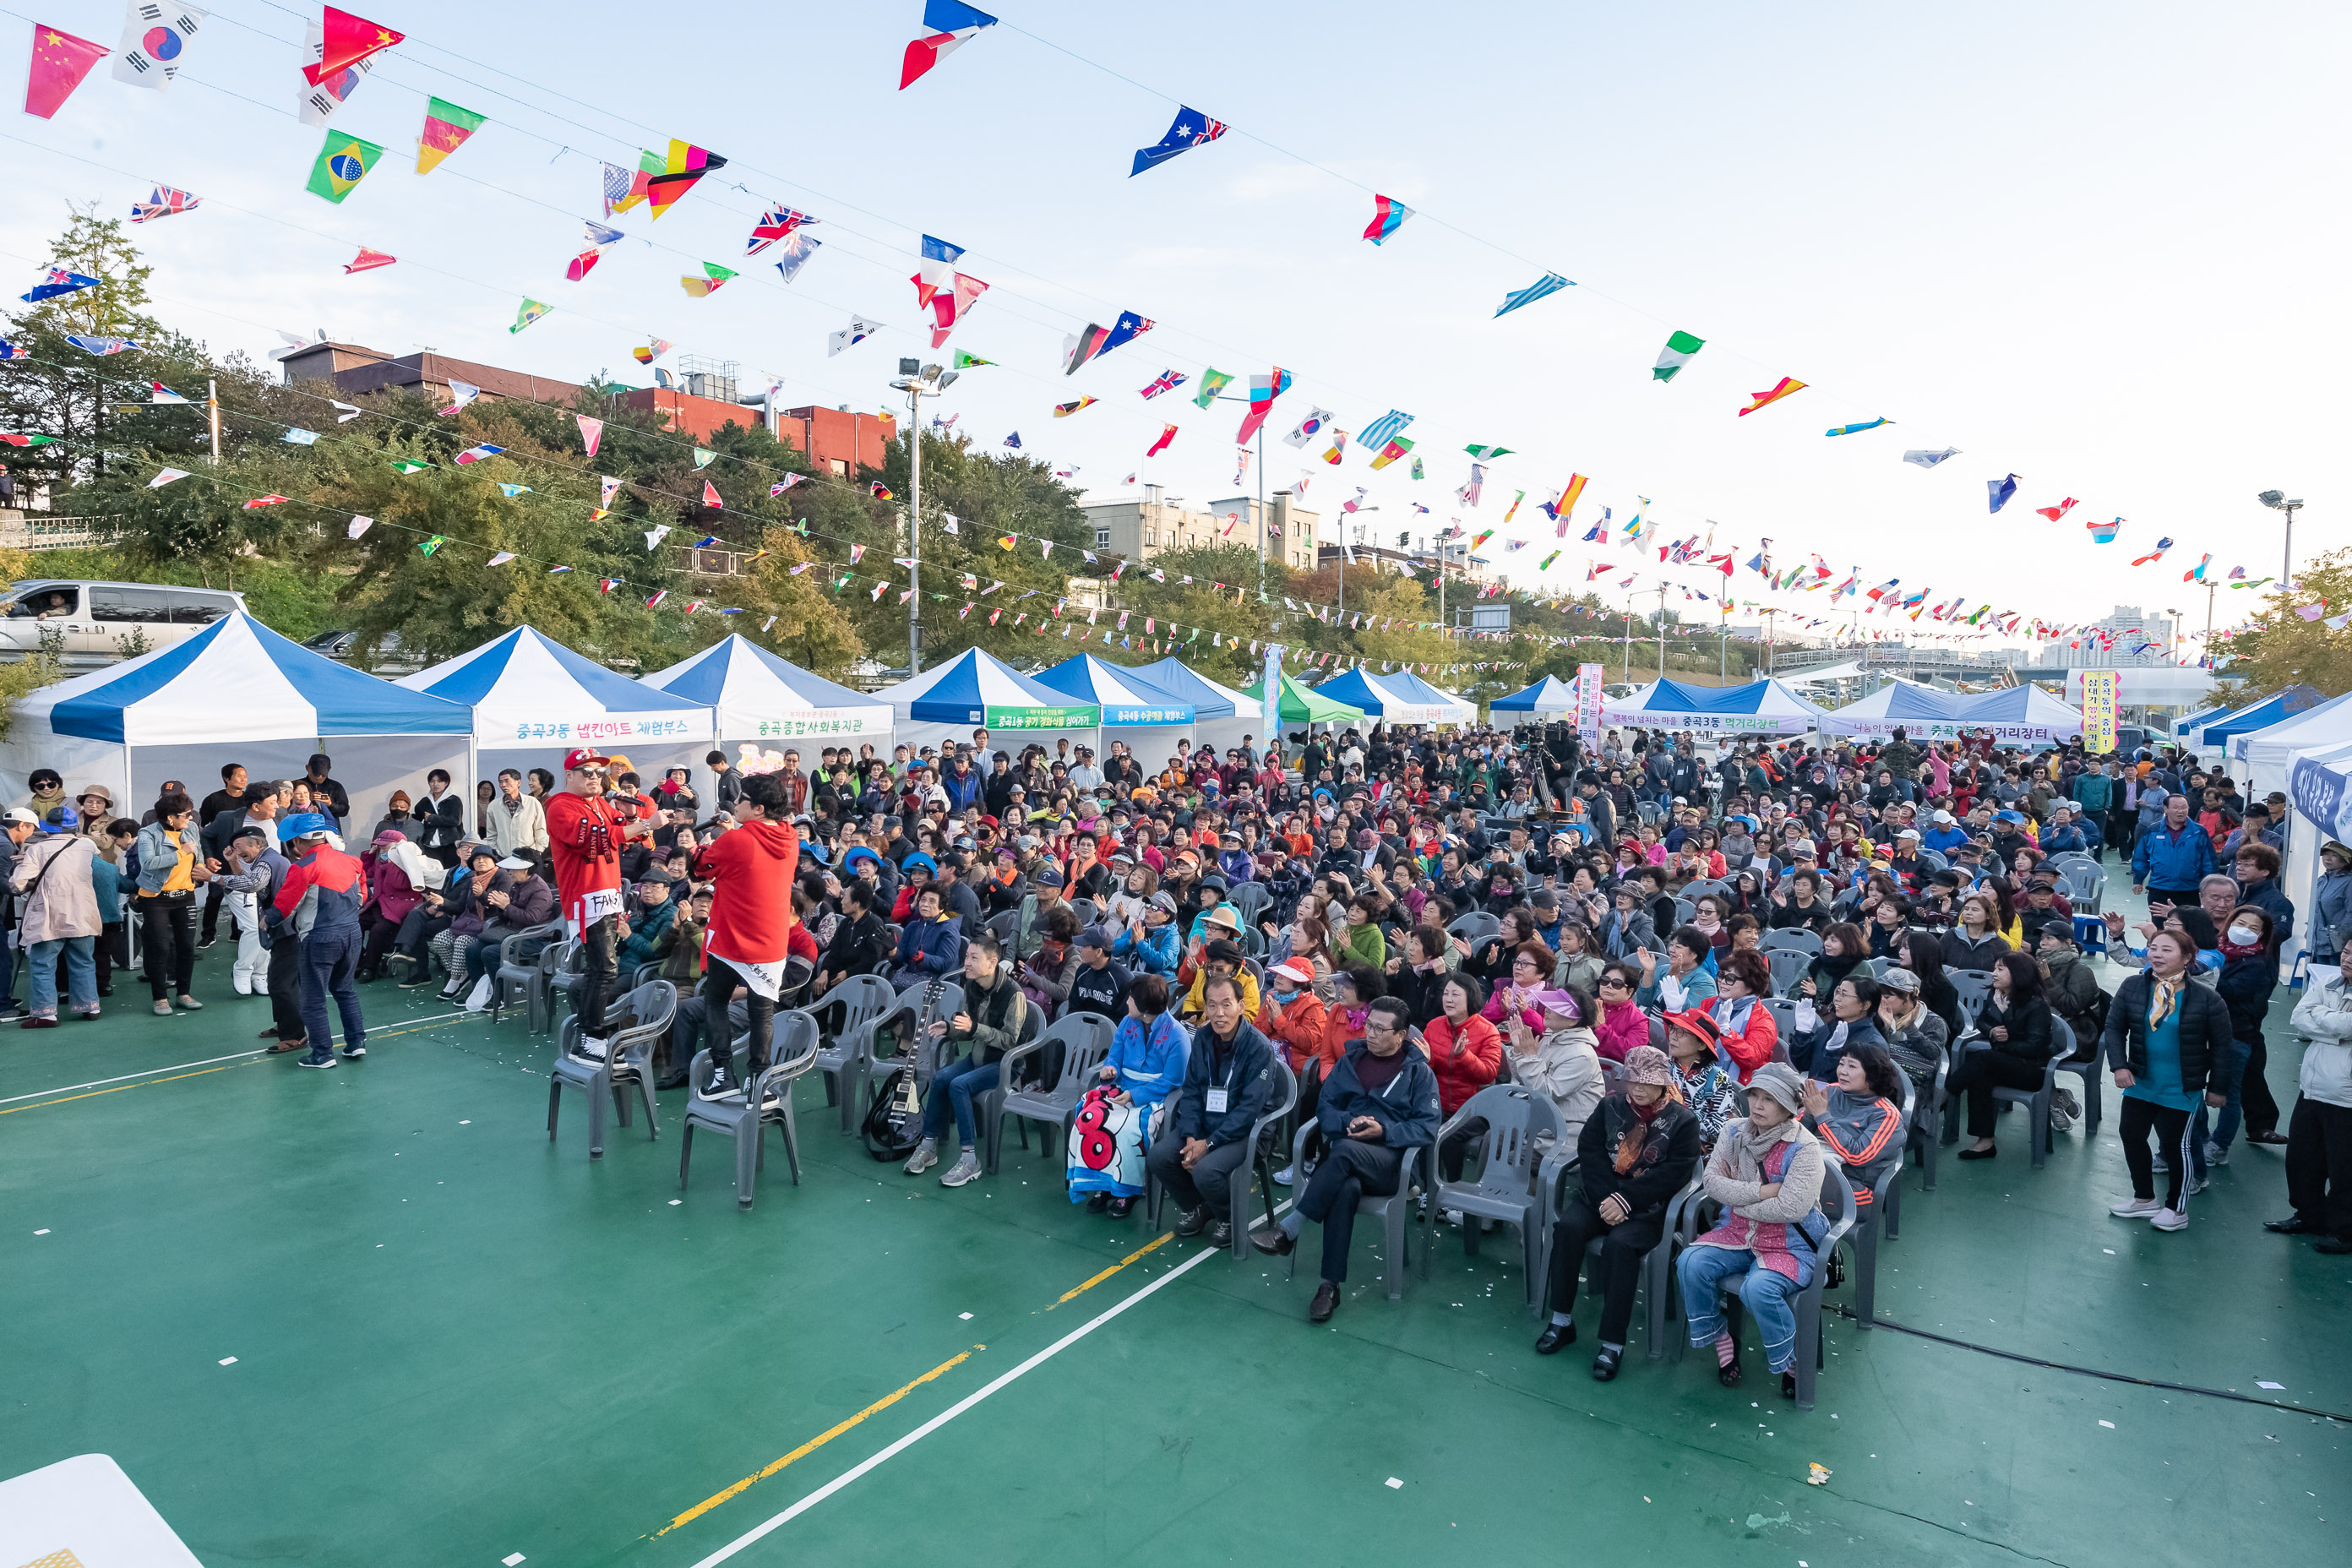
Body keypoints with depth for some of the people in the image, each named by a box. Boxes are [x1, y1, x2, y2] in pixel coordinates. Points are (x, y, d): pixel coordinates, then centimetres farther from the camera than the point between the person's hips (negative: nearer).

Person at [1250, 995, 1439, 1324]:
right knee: (1346, 1188, -36)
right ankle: (1331, 1285, -31)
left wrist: (1383, 1131, -15)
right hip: (1345, 1159, 2)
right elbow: (1325, 1106, 13)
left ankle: (1287, 1230, -32)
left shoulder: (1419, 1073, 6)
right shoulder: (1351, 1060, 16)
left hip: (1390, 1162, -2)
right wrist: (1348, 1122, -9)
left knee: (1344, 1150, -37)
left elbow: (1427, 1128, -1)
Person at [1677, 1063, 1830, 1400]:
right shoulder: (1734, 1133, 1)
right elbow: (1713, 1182, -6)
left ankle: (1791, 1362, -2)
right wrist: (1762, 1191, -18)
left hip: (1790, 1244, -5)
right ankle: (1720, 1340, 4)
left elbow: (1790, 1208, -23)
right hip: (1739, 1233, 5)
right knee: (1691, 1263, -19)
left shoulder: (1804, 1147, -16)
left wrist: (1739, 1201, -12)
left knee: (1759, 1288, -32)